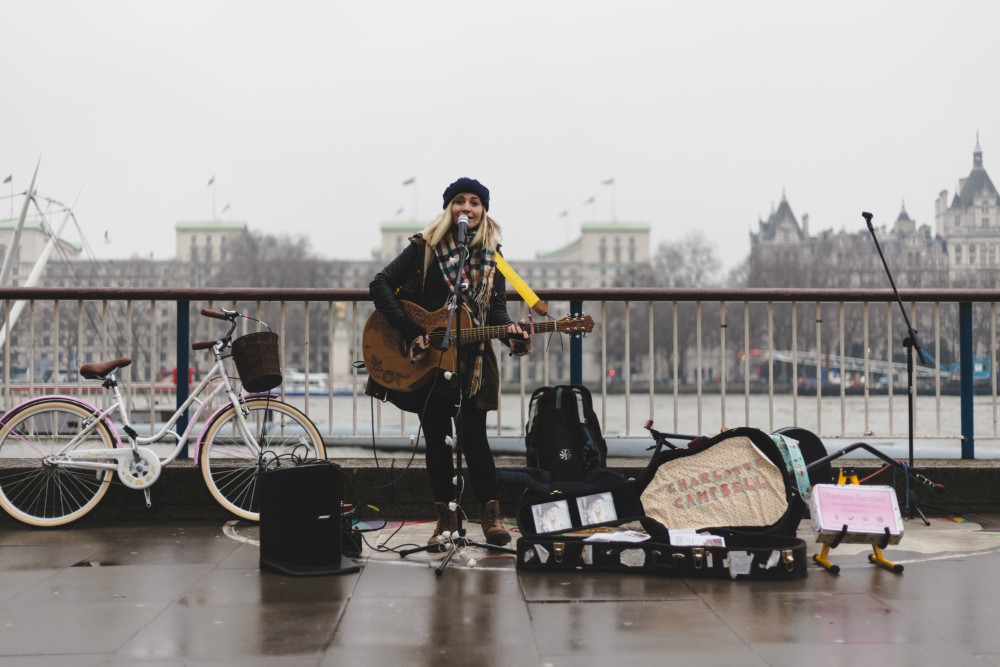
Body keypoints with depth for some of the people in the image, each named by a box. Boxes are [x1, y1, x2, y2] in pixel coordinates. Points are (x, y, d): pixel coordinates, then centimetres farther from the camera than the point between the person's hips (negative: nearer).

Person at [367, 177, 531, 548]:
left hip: (472, 360, 1)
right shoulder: (426, 247, -3)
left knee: (474, 437, -2)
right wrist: (411, 333, -18)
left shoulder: (491, 255, 6)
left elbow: (496, 307, 5)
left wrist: (508, 329, -19)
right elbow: (381, 285, -10)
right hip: (426, 359, -1)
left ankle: (490, 515, 7)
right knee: (435, 437, 5)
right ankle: (445, 518, 15)